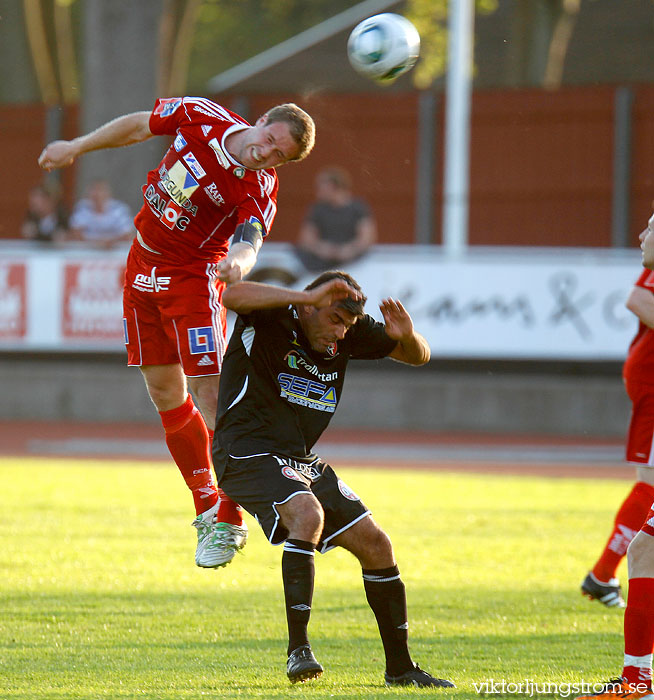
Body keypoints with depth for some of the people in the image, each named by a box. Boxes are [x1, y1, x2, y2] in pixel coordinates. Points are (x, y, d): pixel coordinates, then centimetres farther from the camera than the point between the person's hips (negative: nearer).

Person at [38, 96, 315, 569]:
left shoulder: (259, 193, -24)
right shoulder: (200, 116, -12)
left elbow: (249, 243, -39)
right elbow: (139, 126, 5)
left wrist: (239, 261, -63)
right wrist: (77, 147, 13)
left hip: (194, 276, -5)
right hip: (144, 262, 6)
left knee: (208, 392, -14)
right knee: (164, 392, 10)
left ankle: (230, 520, -3)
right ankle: (206, 504, 23)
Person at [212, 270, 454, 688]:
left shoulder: (349, 334, 4)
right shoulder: (272, 317, -15)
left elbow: (418, 356, 11)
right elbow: (232, 296, -38)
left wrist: (407, 336, -14)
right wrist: (309, 296, -42)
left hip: (302, 461, 8)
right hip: (248, 451, -8)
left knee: (375, 544, 4)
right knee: (308, 514, -35)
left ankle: (400, 667, 17)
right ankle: (298, 649, -32)